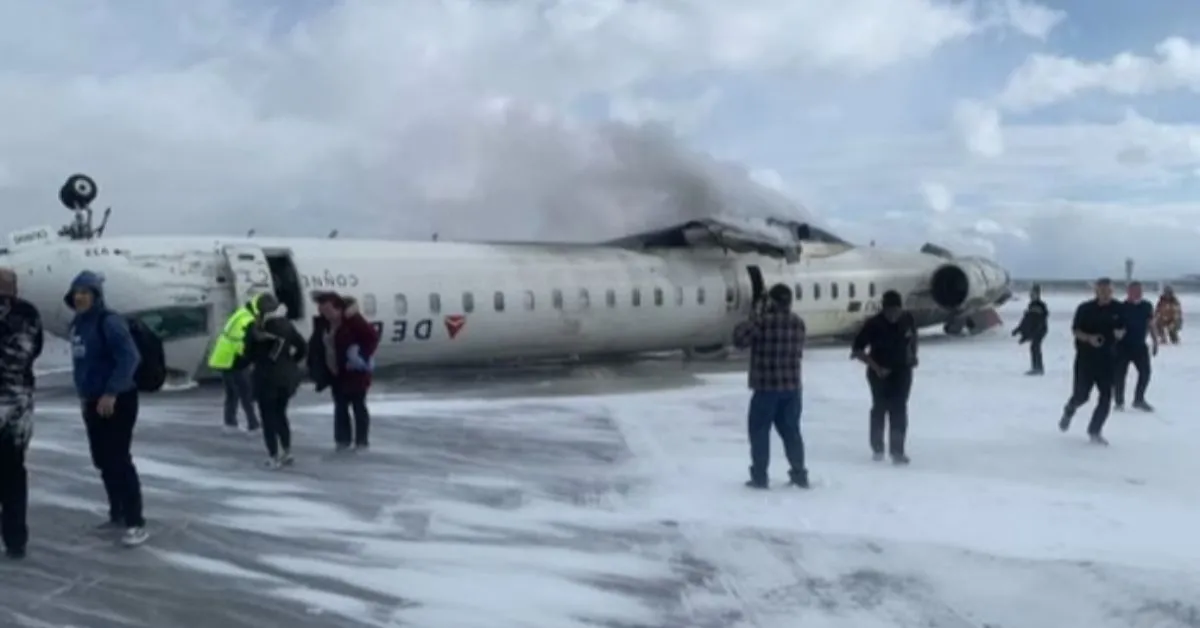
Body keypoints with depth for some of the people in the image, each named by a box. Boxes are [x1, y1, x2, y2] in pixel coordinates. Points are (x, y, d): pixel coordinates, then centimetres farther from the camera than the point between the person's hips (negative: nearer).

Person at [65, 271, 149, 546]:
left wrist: (111, 392, -26)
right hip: (93, 403, 9)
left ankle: (136, 524, -6)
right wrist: (84, 394, 17)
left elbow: (130, 357, -24)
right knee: (103, 461, 15)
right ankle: (117, 514, 29)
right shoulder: (78, 323, 11)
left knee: (119, 461, -10)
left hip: (117, 402, -9)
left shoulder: (109, 321, -16)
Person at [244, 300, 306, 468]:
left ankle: (273, 457, 6)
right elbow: (303, 347, 1)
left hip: (265, 376, -4)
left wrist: (256, 362, 12)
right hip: (286, 375, 4)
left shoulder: (254, 329, -10)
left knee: (268, 417, 6)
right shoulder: (286, 325, 0)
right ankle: (286, 452, 21)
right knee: (280, 413, 20)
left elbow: (248, 354, -8)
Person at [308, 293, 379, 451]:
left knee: (359, 407, 4)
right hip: (335, 374, 6)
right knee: (340, 408, 13)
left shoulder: (353, 321, -20)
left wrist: (363, 356, -21)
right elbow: (316, 346, 13)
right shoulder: (322, 324, 1)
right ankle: (343, 440, 23)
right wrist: (316, 369, 6)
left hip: (355, 373, -6)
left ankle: (362, 441, 13)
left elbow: (373, 337, -20)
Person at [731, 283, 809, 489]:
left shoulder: (763, 321, -14)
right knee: (791, 430, 15)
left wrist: (754, 318, 1)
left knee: (759, 429, 6)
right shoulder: (798, 322, 4)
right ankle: (799, 474, 18)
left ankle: (759, 476, 7)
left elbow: (739, 340, -8)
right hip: (792, 386, 5)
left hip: (767, 386, -5)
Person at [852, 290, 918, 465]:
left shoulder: (908, 320, -8)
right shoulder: (873, 324, -21)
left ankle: (897, 451, -1)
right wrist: (876, 368, -24)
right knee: (880, 408, 11)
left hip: (902, 370, 2)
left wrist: (913, 355, 4)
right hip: (880, 372, -2)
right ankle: (877, 448, 29)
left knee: (899, 410, -4)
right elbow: (856, 351, -18)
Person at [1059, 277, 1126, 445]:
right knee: (1081, 395, 3)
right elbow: (1075, 330, -4)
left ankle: (1095, 431, 10)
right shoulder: (1085, 308, -8)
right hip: (1086, 357, -2)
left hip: (1108, 358, 3)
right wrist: (1089, 338, -23)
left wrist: (1120, 333, -12)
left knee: (1106, 396, -4)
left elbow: (1122, 329, 11)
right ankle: (1069, 410, 39)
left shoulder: (1118, 309, 1)